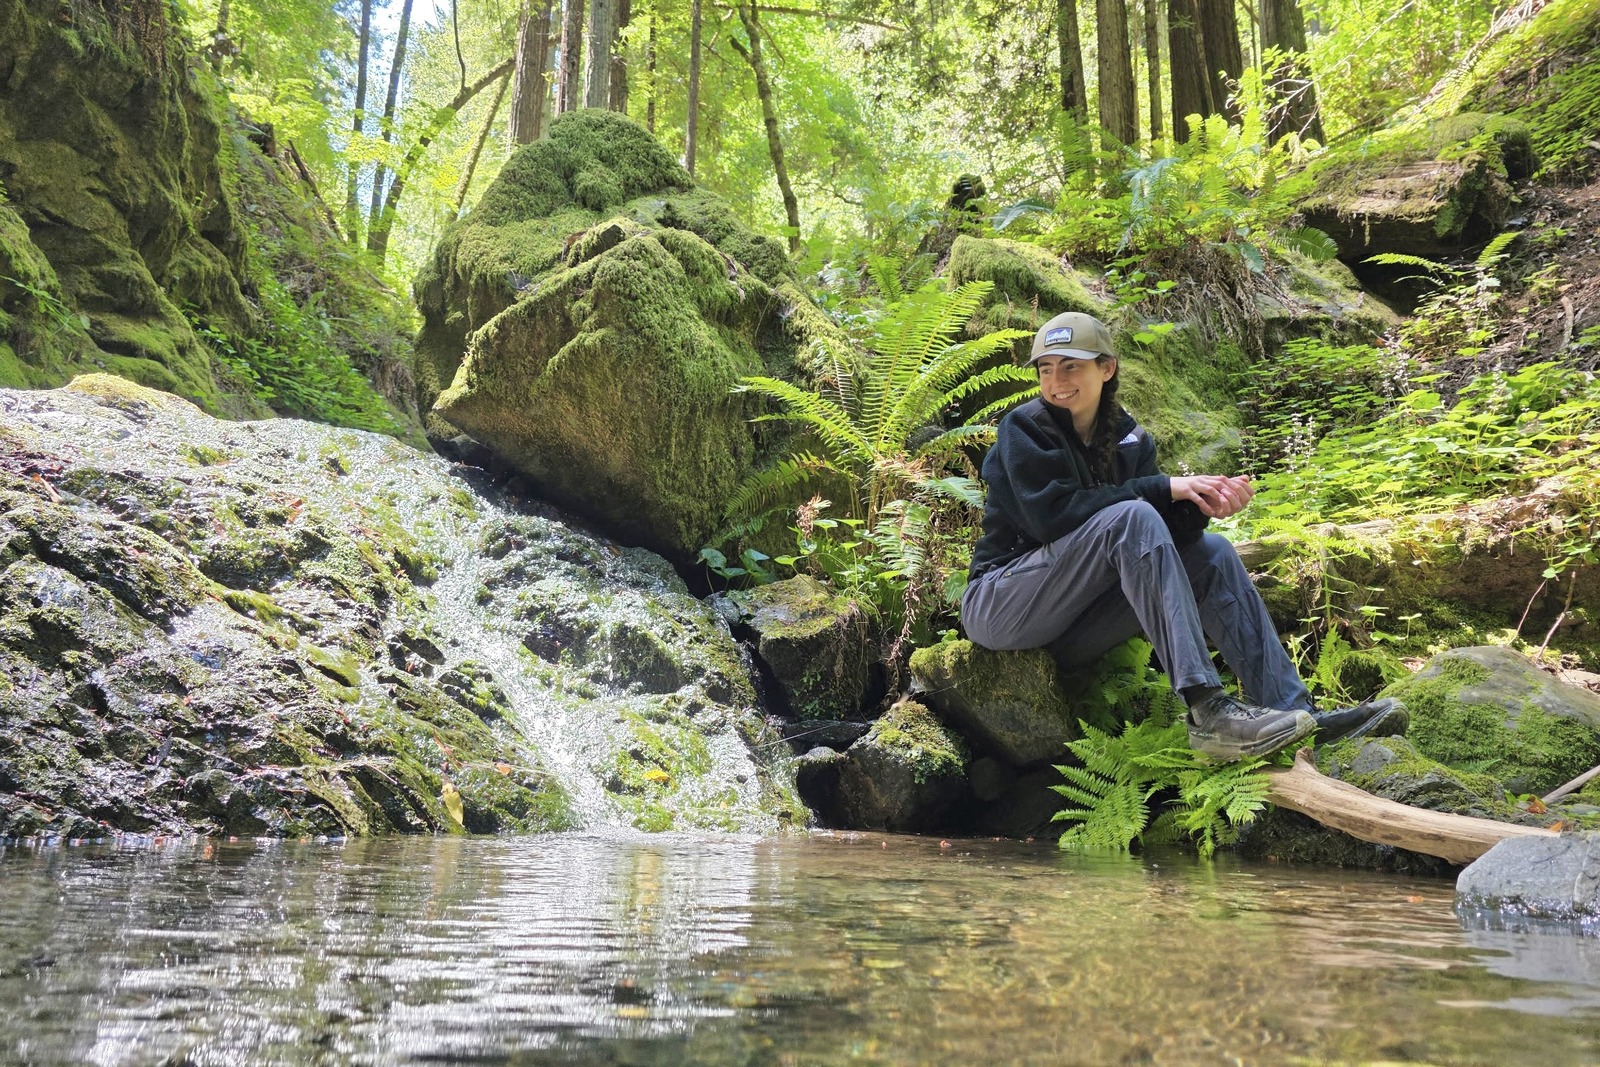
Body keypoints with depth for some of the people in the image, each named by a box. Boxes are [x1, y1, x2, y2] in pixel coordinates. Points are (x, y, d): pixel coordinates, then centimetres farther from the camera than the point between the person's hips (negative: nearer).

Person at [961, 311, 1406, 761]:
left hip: (1074, 631, 6)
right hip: (1002, 606, -6)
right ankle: (1208, 710, -37)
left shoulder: (1130, 438, 8)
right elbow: (1050, 513, -22)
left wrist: (1201, 504, -22)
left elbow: (1157, 532, 0)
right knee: (1130, 515, -28)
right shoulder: (1025, 428, -8)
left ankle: (1295, 709, -13)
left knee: (1211, 552, -5)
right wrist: (1163, 488, -20)